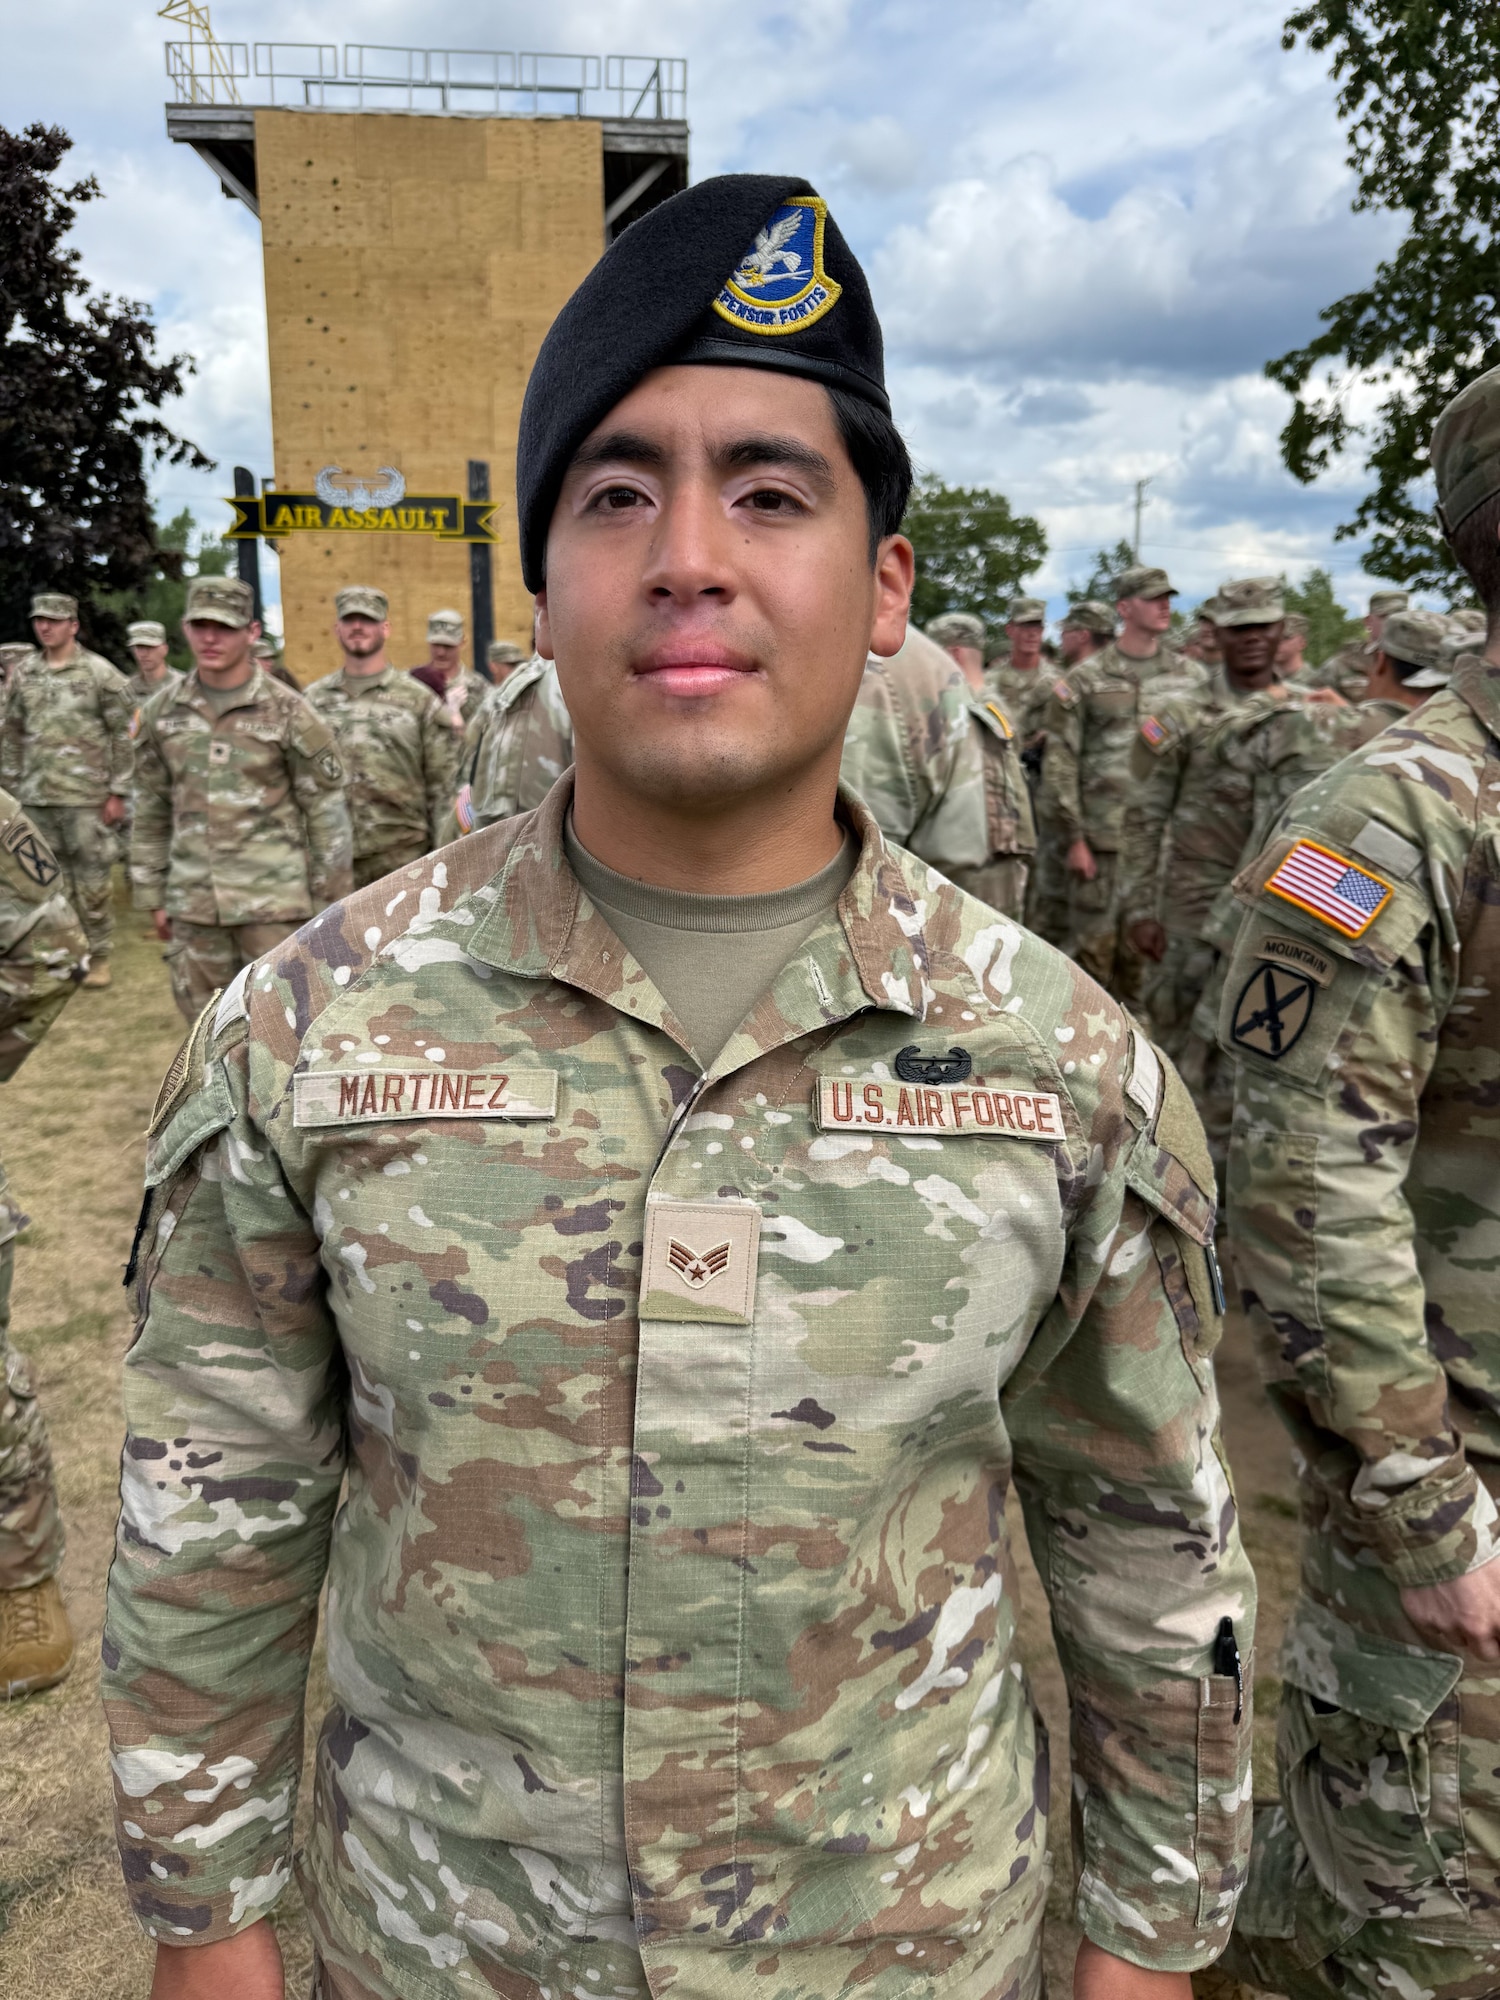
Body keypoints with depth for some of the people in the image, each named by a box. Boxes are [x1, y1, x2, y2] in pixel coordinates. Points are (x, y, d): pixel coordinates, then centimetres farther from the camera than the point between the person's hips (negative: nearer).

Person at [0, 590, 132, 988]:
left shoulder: (100, 673, -4)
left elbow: (123, 735, -4)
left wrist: (117, 792, -8)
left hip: (86, 795, -4)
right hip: (35, 796, 4)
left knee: (92, 880, 1)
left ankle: (98, 957, 11)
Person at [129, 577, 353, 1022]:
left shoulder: (288, 713, -6)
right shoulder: (161, 712, 6)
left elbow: (326, 811, -4)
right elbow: (151, 810, 13)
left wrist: (329, 902, -4)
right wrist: (153, 895, 12)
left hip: (274, 898, -4)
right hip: (193, 901, 4)